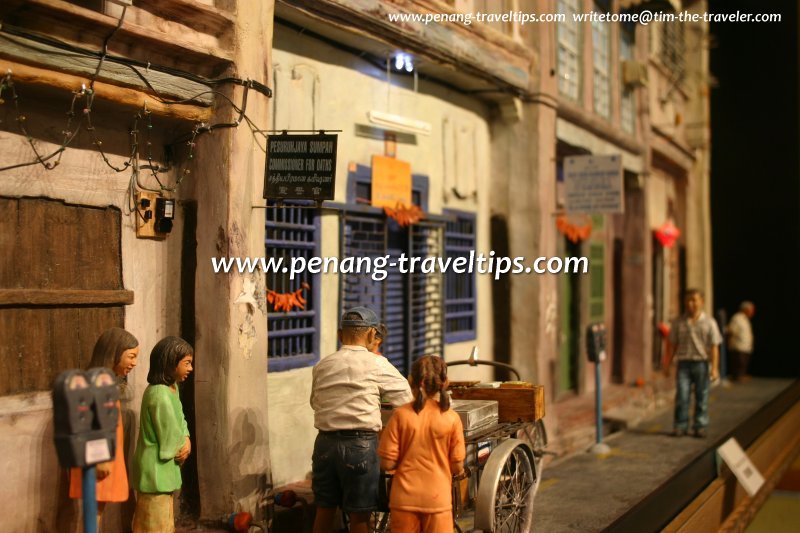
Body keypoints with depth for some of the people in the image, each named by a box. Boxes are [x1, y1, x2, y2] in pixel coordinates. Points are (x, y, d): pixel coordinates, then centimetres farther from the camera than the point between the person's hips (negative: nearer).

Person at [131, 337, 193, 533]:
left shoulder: (171, 387, 8)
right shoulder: (160, 395, -24)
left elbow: (179, 420, 13)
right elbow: (170, 442, -21)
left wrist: (186, 441, -6)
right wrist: (183, 447, -2)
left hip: (162, 471, 10)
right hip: (156, 472, -10)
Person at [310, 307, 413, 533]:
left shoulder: (322, 366, 6)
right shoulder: (376, 364, -7)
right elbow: (407, 398, -1)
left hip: (325, 441, 5)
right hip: (360, 444, -4)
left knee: (324, 510, 15)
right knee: (359, 514, 6)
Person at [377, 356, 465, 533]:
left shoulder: (401, 415, -8)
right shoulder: (452, 418, -7)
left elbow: (387, 463, -6)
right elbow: (457, 467, -3)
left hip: (405, 498, 1)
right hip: (437, 499, 0)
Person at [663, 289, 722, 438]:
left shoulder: (709, 323, 2)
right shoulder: (678, 323, 7)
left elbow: (714, 347, -2)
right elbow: (672, 345, 10)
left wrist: (714, 368, -10)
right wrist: (667, 364, 6)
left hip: (701, 363, -1)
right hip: (684, 363, 1)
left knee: (701, 397, 4)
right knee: (682, 395, -6)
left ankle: (700, 427, 14)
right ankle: (680, 426, 3)